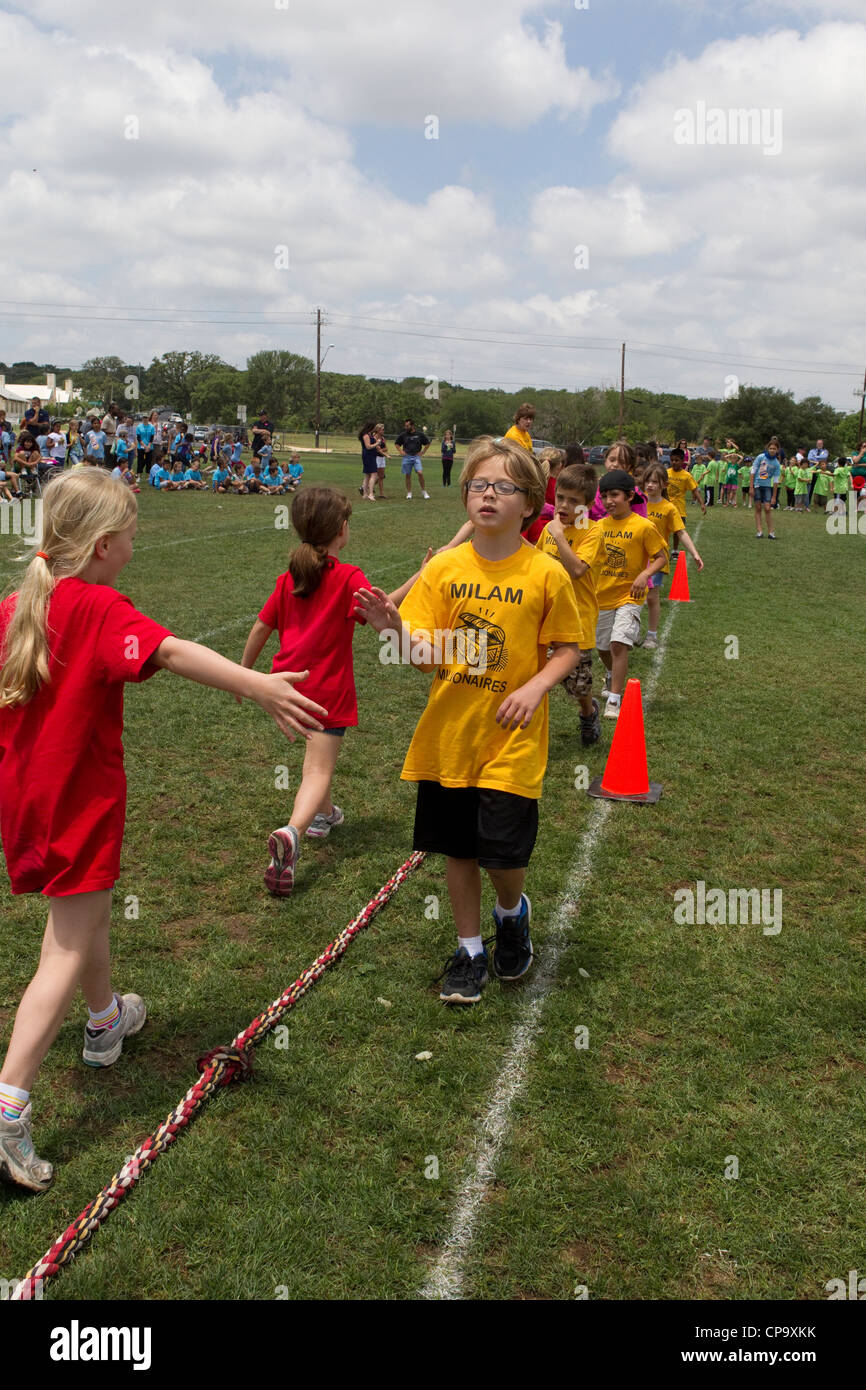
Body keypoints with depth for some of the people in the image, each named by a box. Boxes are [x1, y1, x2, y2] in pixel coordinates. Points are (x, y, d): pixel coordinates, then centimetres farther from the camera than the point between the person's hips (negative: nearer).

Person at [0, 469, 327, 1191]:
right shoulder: (99, 609, -20)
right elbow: (169, 650, -38)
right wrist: (258, 685, -50)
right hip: (80, 801, -8)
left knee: (87, 909, 28)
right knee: (68, 950, -2)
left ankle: (107, 1020, 51)